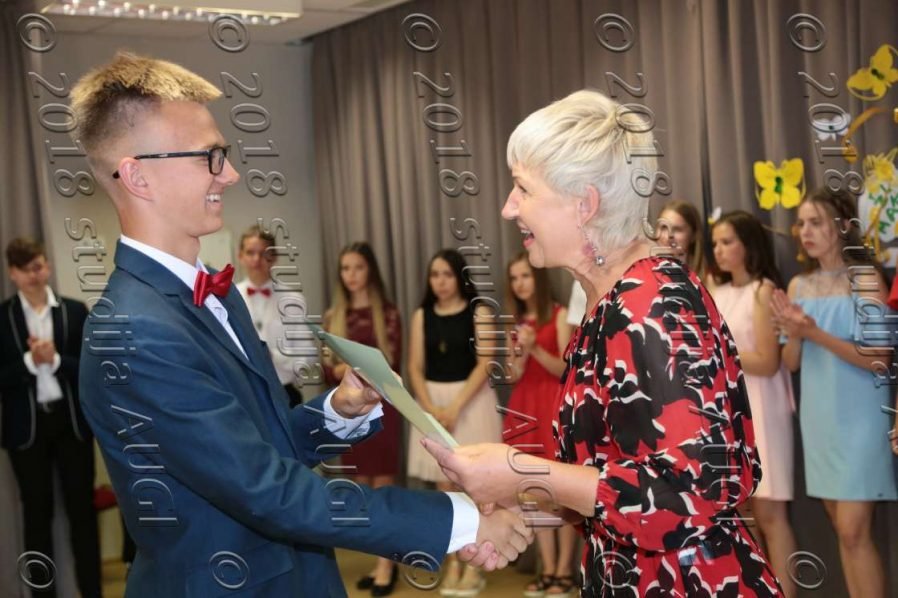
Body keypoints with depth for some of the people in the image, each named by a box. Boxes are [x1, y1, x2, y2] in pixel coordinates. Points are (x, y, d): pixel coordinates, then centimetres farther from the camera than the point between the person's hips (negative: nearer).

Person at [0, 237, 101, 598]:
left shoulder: (75, 311, 2)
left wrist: (56, 359, -17)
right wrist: (30, 362, -19)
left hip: (71, 420, 1)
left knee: (82, 508, 6)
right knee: (37, 514, 9)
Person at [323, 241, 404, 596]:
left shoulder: (388, 314, -2)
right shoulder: (333, 317, 10)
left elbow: (392, 368, -7)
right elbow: (328, 371, 8)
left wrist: (357, 370, -17)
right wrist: (341, 370, -13)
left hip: (380, 407, -4)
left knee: (383, 486, -2)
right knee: (362, 489, 9)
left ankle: (386, 564, 5)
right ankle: (382, 560, 19)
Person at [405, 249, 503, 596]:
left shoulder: (478, 313, -2)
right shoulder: (422, 316, 8)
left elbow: (484, 364, -9)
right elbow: (415, 367, 4)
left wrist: (455, 407, -16)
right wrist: (431, 408, -10)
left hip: (472, 400, -3)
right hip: (433, 402, 3)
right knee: (445, 486, 4)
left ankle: (474, 567, 5)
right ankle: (453, 564, 12)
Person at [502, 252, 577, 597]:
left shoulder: (559, 316, -5)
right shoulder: (516, 322, 12)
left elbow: (565, 369, -8)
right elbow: (514, 377, 9)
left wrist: (535, 348, -21)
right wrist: (519, 353, -10)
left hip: (554, 406, -6)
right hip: (525, 408, 6)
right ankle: (548, 569, 12)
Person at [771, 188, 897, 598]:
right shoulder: (798, 286, 8)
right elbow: (792, 362, 9)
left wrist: (816, 334, -22)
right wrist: (794, 334, -12)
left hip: (859, 417, -6)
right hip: (819, 417, 6)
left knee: (855, 531, -8)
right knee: (842, 530, 11)